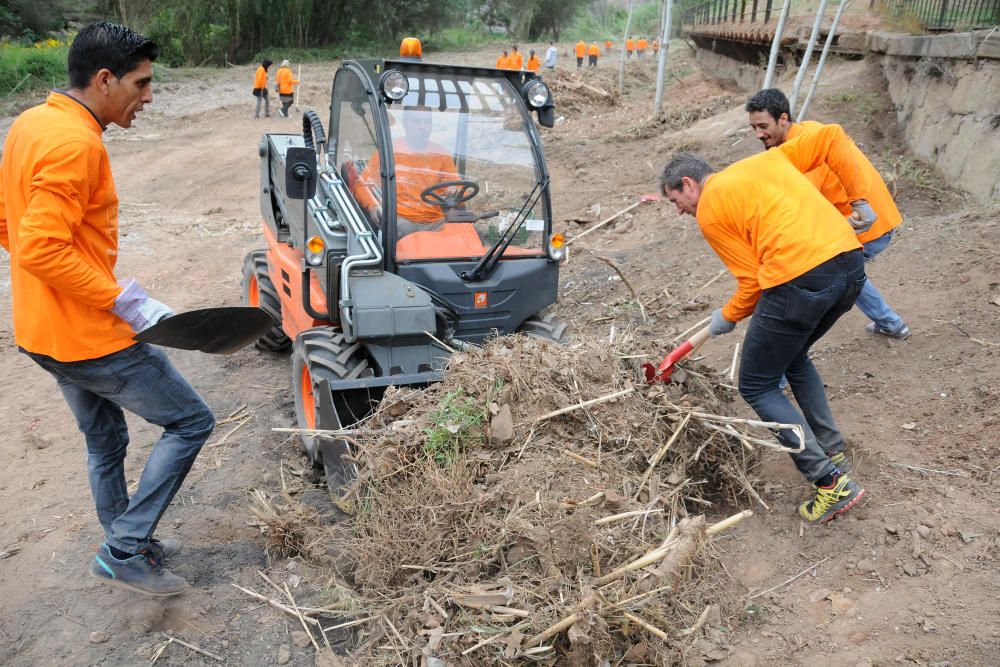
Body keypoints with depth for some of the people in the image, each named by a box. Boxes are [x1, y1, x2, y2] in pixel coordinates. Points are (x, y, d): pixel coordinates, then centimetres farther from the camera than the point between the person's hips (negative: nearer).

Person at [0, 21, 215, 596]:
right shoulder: (77, 143, -22)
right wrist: (126, 301, -22)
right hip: (90, 337, -10)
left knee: (105, 440, 23)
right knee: (191, 421, 3)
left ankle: (130, 547, 39)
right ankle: (124, 552, 7)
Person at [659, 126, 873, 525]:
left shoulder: (709, 212, 4)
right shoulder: (766, 159, 23)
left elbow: (753, 281, 1)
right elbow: (833, 138, 16)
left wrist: (727, 318, 18)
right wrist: (860, 196, 16)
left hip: (800, 280, -8)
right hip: (851, 266, 8)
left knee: (757, 387, 10)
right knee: (793, 357, 31)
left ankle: (831, 483, 4)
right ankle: (831, 448, 35)